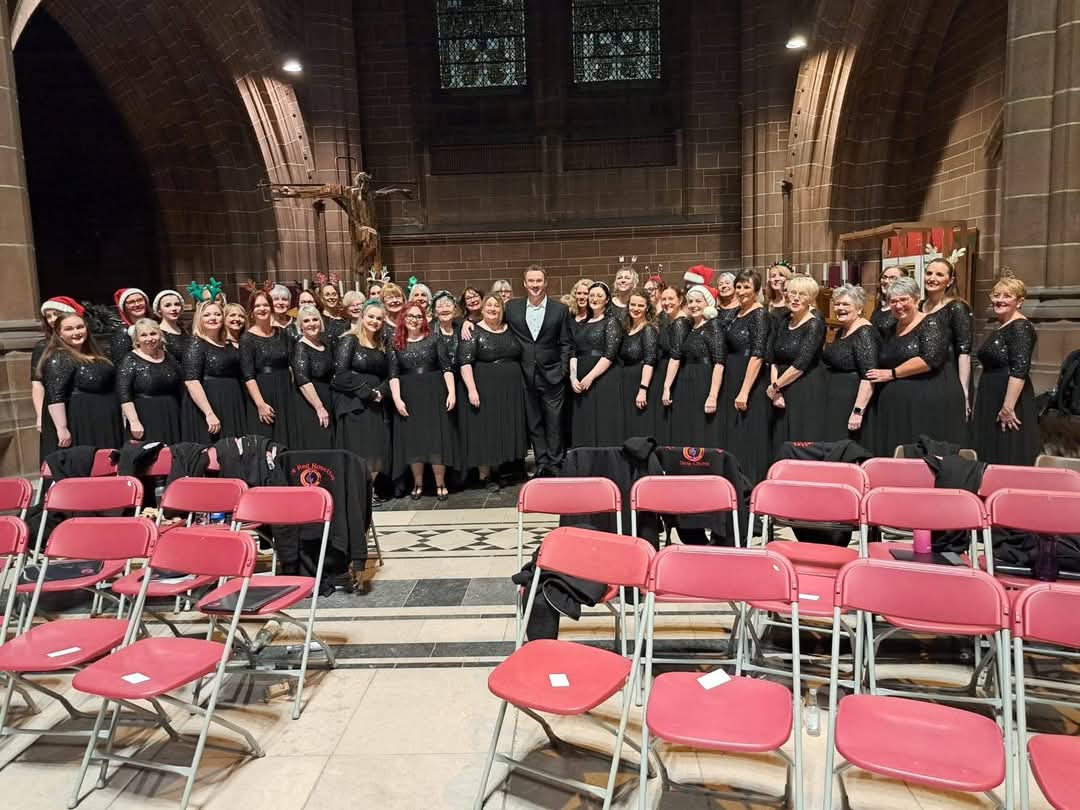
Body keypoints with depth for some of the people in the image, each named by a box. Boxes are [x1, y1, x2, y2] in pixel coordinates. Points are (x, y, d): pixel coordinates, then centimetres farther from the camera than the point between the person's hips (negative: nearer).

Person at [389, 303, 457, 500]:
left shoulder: (434, 339, 3)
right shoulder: (396, 344, 5)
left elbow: (447, 367, 1)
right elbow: (393, 374, 1)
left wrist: (452, 392, -7)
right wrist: (397, 398, -8)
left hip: (434, 394, -1)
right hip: (409, 397, 1)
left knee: (437, 438, 0)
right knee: (412, 440, 4)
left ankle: (440, 484, 9)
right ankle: (418, 484, 16)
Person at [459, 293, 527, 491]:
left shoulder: (510, 330, 9)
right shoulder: (474, 332, -6)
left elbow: (520, 357, 14)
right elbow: (465, 362, -13)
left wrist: (522, 384, 8)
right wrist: (471, 389, -21)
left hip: (511, 390, 5)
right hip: (484, 390, -5)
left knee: (507, 429, 10)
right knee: (485, 430, 1)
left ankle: (499, 469, 25)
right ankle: (485, 475, 12)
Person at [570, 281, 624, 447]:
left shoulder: (612, 322, 0)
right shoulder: (582, 325, 17)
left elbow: (609, 354, -10)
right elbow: (573, 353, 11)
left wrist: (590, 377, -15)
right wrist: (573, 377, -4)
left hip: (604, 381, -5)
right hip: (581, 384, 6)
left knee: (604, 428, -5)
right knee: (583, 427, 5)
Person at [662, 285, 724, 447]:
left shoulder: (713, 328, -8)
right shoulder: (685, 327, 12)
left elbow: (719, 364, -15)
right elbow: (676, 358, 8)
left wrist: (713, 396, -22)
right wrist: (667, 388, -1)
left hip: (705, 385, -6)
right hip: (685, 387, 7)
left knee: (705, 439, -3)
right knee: (683, 438, 8)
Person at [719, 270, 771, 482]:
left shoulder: (759, 314, -12)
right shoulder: (738, 313, 13)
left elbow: (757, 355, -19)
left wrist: (744, 392, -24)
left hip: (751, 383, -9)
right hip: (732, 381, 9)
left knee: (748, 440, -3)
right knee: (732, 439, 13)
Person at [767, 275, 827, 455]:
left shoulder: (815, 325, -9)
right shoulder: (783, 323, 11)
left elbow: (801, 364, -16)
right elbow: (773, 360, 7)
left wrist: (774, 387, -9)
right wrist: (776, 392, -5)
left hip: (808, 394, -6)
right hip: (783, 395, 6)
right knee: (781, 447, 7)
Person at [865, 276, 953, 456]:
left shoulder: (930, 324, -3)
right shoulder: (892, 330, 18)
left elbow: (930, 359, -17)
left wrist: (893, 373, -11)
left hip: (922, 406, -7)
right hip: (891, 406, 7)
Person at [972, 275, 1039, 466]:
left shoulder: (1020, 327, -13)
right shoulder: (1000, 328, 16)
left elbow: (1019, 370, -22)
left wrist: (1007, 408, -25)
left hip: (1009, 399, -9)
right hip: (991, 401, 9)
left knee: (1009, 460, -4)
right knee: (991, 456, 13)